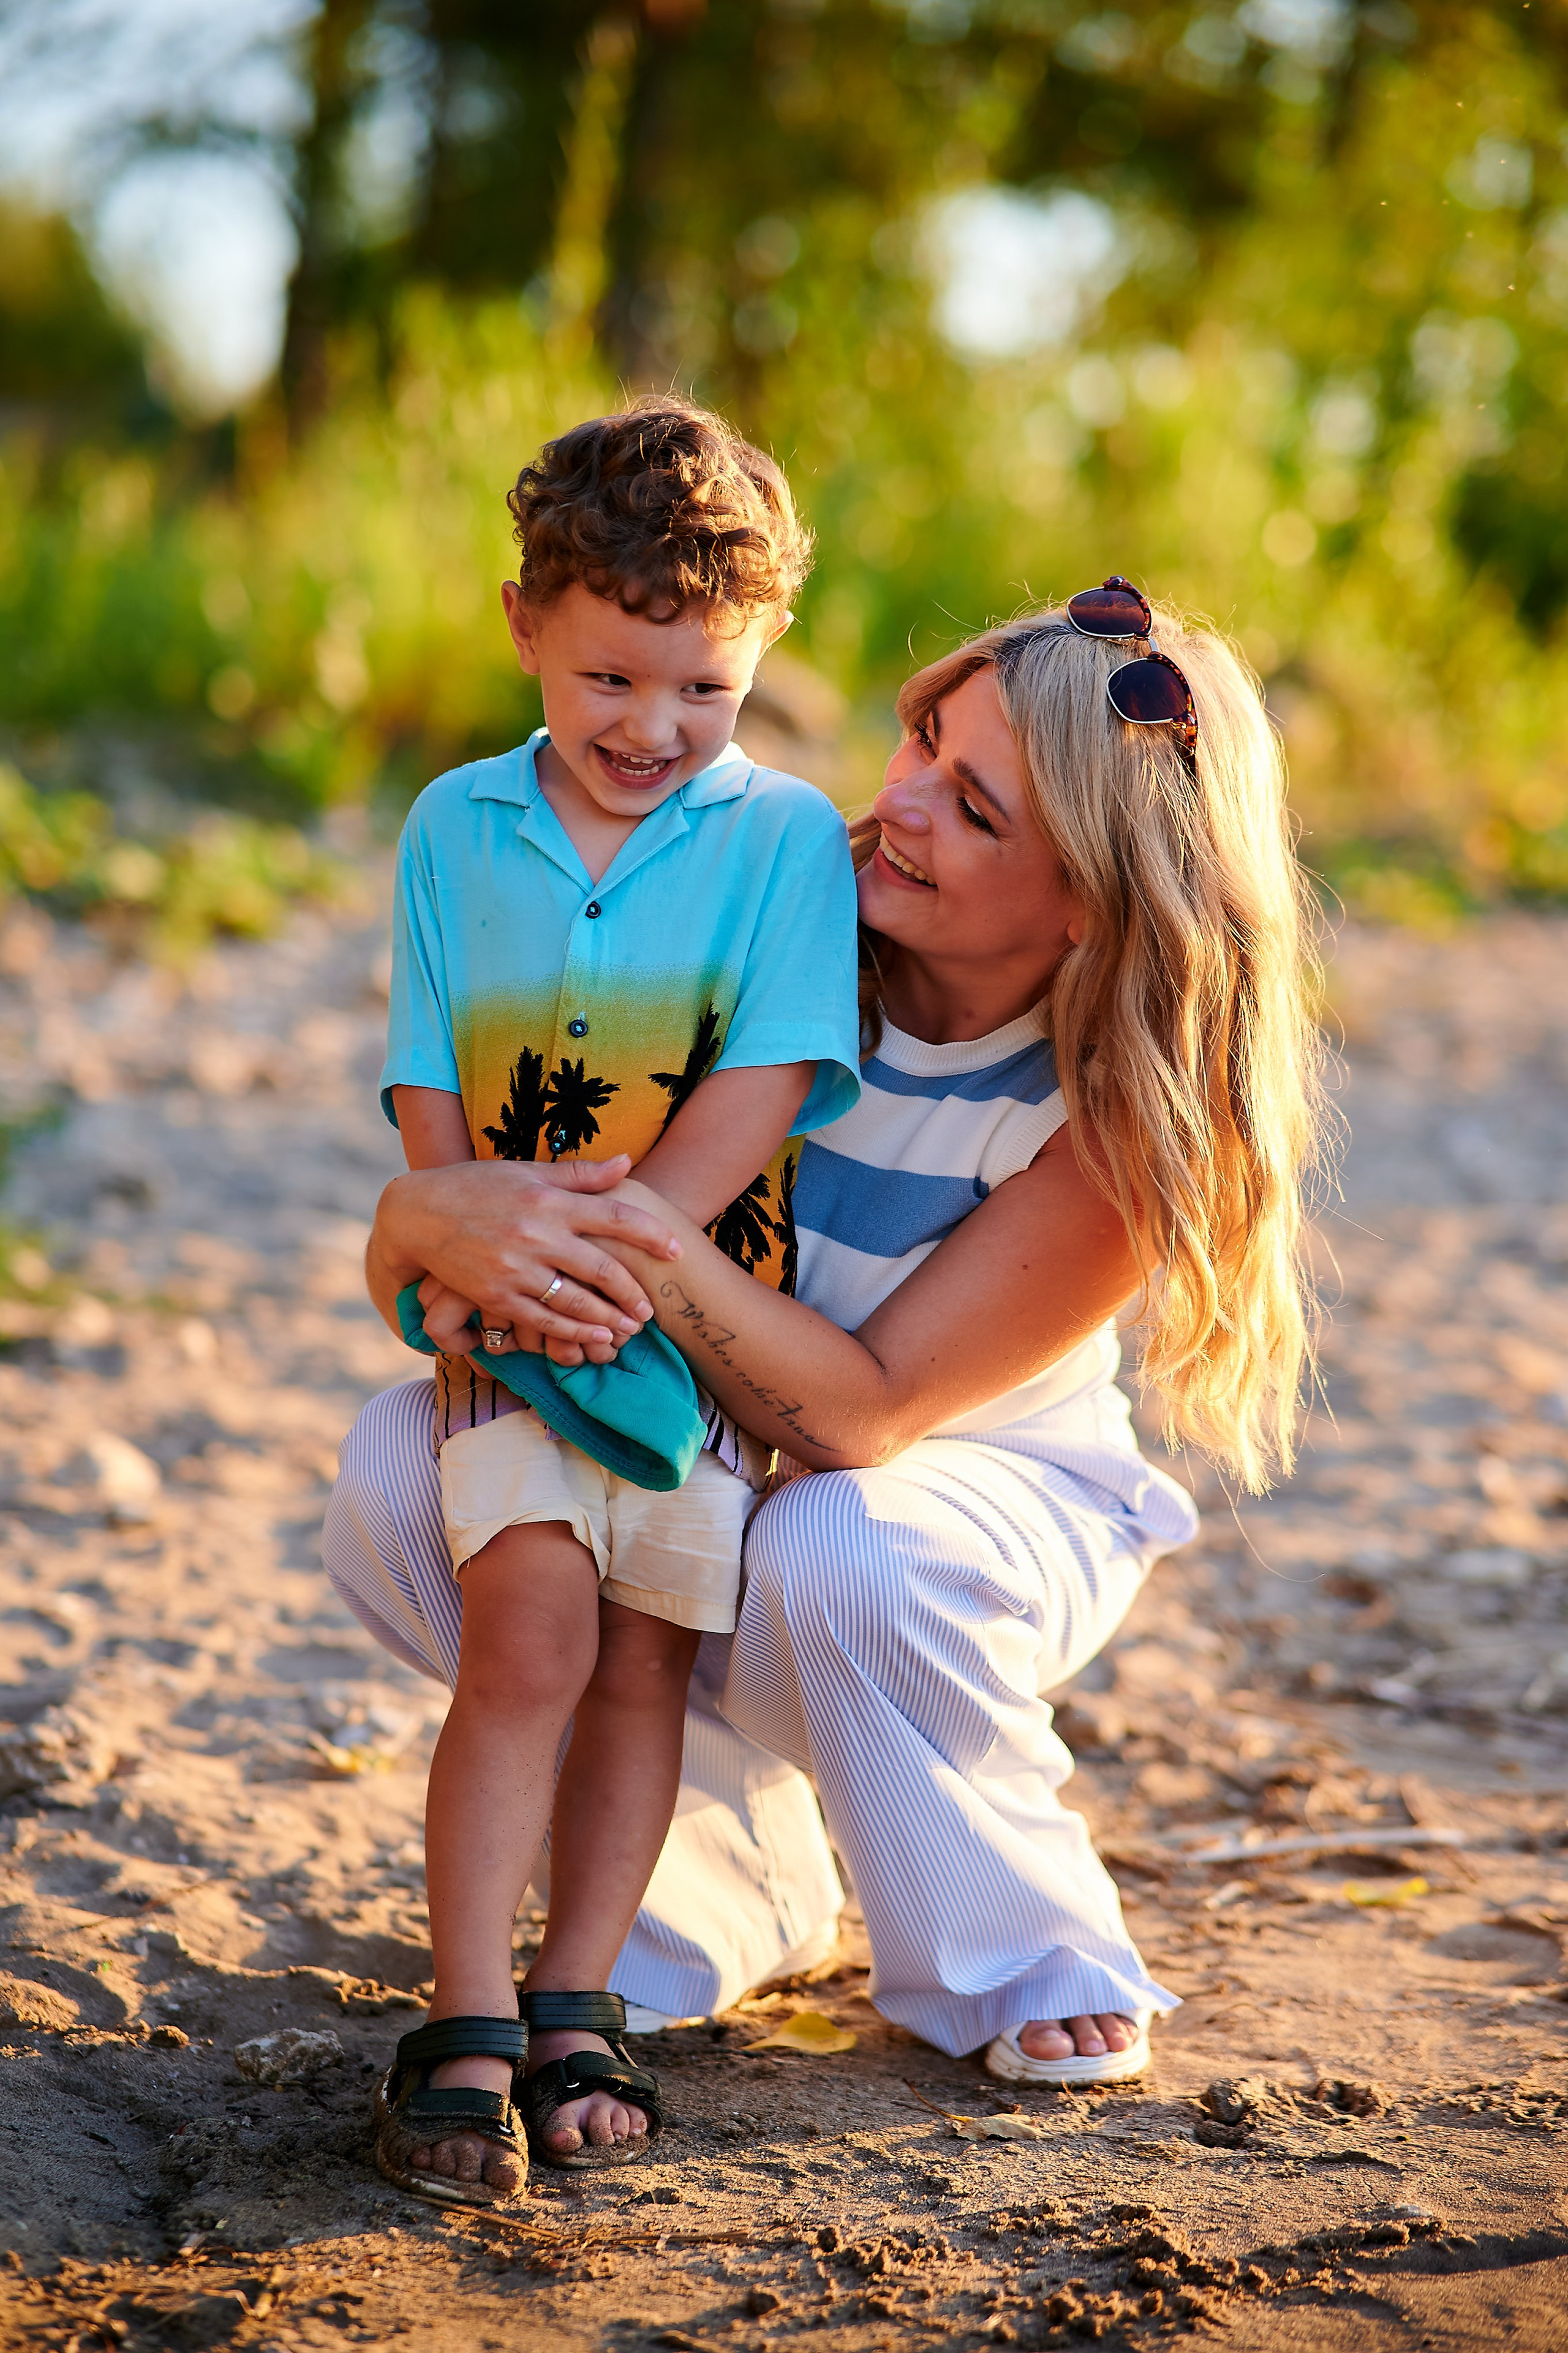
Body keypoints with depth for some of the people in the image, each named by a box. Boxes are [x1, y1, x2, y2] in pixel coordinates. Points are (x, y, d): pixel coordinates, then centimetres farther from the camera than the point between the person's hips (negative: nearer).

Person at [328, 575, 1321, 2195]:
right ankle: (734, 1878, 0)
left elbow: (862, 1412, -31)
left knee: (837, 1557, -38)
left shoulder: (1122, 1119, -26)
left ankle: (1021, 1951, -7)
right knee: (401, 1480, -23)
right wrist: (435, 1218, -42)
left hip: (987, 1494, -3)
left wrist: (655, 1248, -49)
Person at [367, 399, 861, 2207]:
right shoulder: (456, 829, 6)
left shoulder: (785, 840, -1)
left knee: (644, 1647, -3)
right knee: (533, 1606, -17)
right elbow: (430, 1098, 5)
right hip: (509, 1315, 0)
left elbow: (764, 1092, -11)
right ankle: (466, 2023, -15)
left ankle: (572, 2014, 8)